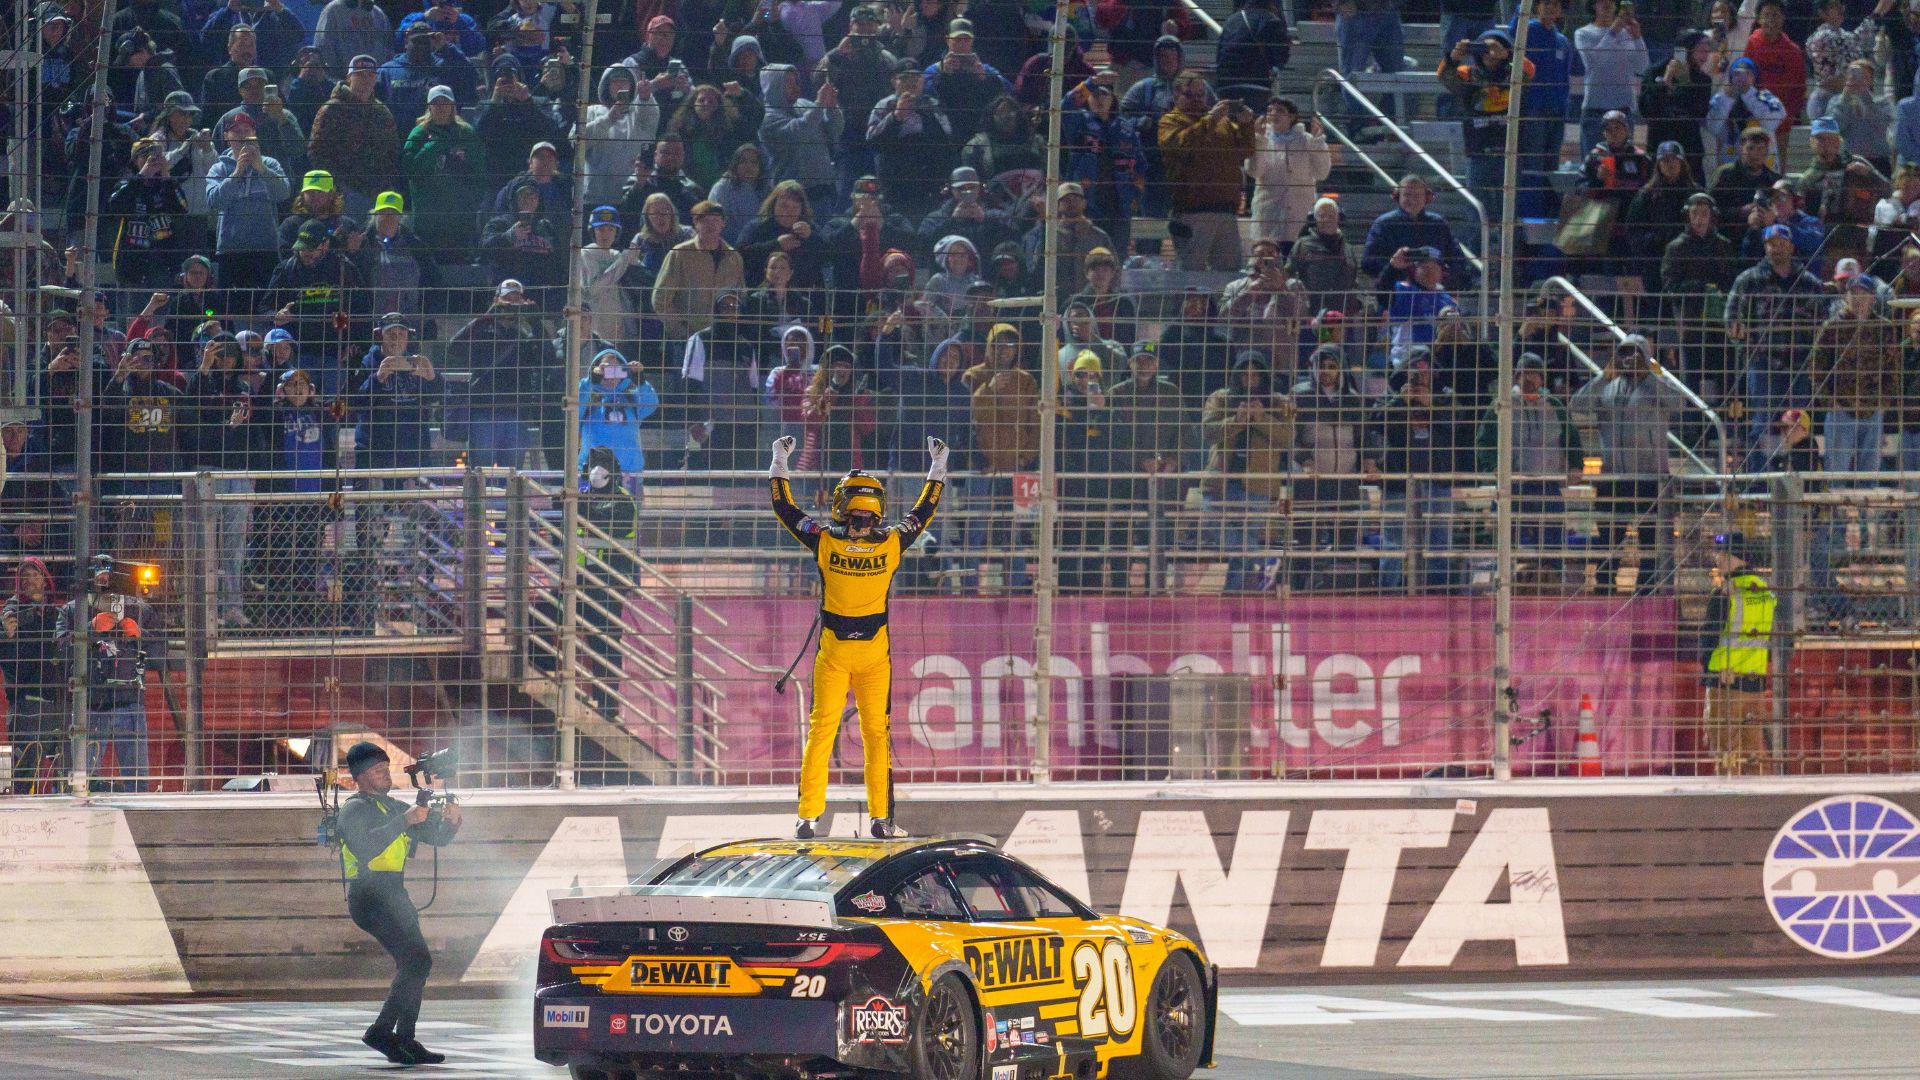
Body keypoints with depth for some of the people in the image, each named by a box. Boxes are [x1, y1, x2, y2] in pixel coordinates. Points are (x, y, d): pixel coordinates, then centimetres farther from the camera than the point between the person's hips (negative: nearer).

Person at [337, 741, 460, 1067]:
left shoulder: (394, 807, 22)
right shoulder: (355, 809, -5)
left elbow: (437, 837, 20)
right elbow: (364, 846, -24)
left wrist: (450, 822, -2)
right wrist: (404, 822, -27)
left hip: (393, 894, 9)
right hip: (370, 894, -9)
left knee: (415, 964, 7)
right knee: (417, 960, -17)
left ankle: (404, 1041, 8)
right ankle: (381, 1031, -16)